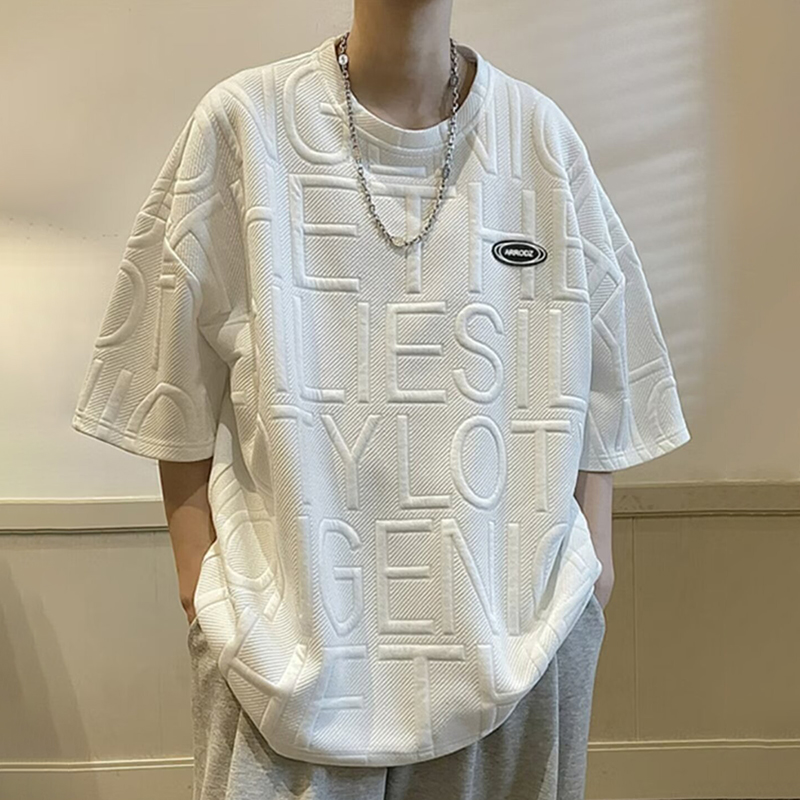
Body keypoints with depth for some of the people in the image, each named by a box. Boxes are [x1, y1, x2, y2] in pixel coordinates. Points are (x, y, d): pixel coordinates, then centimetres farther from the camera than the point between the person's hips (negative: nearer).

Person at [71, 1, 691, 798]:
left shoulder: (541, 135, 3)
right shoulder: (242, 123, -3)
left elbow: (594, 380, 7)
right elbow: (183, 383, 0)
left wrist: (592, 554, 4)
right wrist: (198, 573, -1)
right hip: (292, 619, -1)